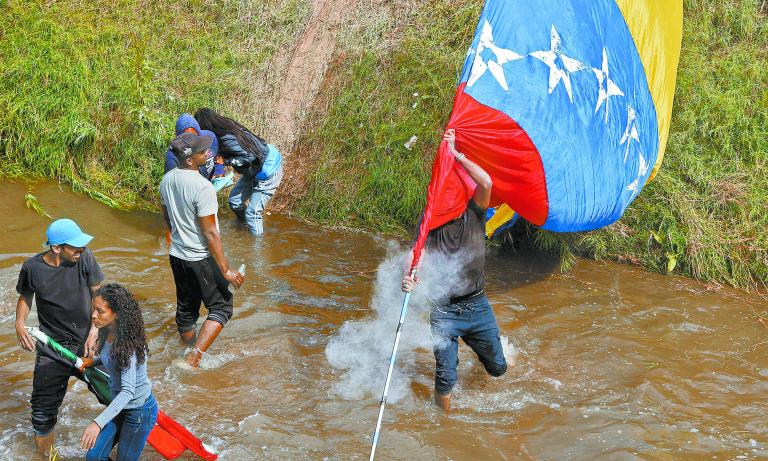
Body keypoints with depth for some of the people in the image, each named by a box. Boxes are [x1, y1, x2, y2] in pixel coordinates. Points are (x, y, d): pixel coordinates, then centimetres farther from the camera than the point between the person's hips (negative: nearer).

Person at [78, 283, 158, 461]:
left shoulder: (127, 344, -30)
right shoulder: (109, 332, -5)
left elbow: (128, 391, -36)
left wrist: (98, 423, -42)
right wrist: (92, 361, -1)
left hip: (139, 410, -8)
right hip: (119, 405, 8)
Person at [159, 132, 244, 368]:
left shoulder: (167, 180, -1)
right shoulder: (202, 187, -25)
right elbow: (210, 234, -23)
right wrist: (226, 270, -17)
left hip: (177, 254, 7)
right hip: (201, 258, -7)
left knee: (186, 309, 19)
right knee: (221, 307, 5)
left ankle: (189, 352, 33)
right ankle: (192, 359, -5)